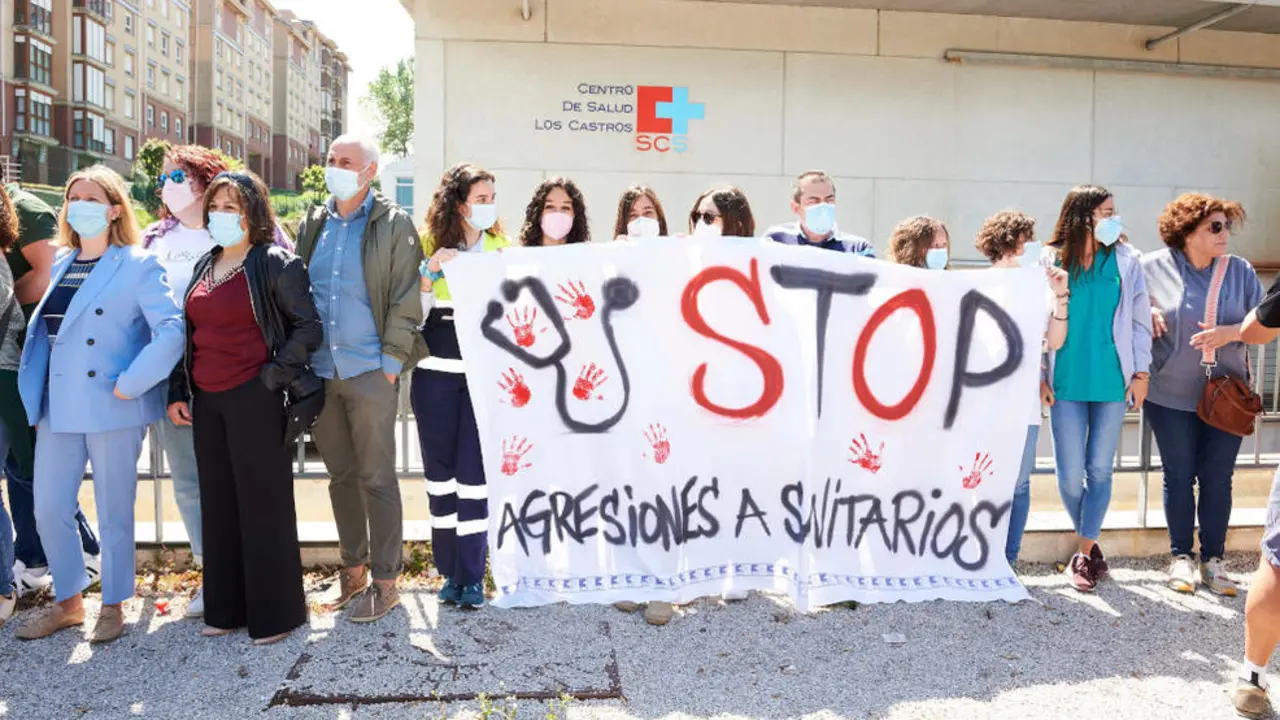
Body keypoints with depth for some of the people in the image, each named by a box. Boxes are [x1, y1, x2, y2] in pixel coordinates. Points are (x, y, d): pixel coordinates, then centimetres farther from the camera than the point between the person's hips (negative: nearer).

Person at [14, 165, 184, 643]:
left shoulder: (137, 265, -6)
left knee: (113, 513, 5)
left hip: (112, 407, -6)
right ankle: (68, 603, 29)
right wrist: (32, 388, 7)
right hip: (58, 406, 6)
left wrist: (129, 384, -18)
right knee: (48, 509, 10)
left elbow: (171, 331, -16)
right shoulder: (60, 264, 14)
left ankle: (113, 607, 23)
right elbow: (43, 328, 18)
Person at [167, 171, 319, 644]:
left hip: (254, 400, -7)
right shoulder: (204, 267, 15)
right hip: (206, 401, 7)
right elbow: (191, 333, 17)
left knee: (264, 504, 0)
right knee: (219, 505, 13)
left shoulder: (276, 265, -6)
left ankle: (275, 614, 12)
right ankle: (226, 608, 26)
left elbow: (309, 326, -9)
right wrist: (177, 392, 12)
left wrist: (273, 375, -13)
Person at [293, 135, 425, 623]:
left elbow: (405, 302, -5)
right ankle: (353, 567, 27)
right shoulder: (313, 225, 13)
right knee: (341, 475, 14)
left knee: (377, 478, 1)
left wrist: (391, 363, -11)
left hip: (370, 372, -5)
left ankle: (385, 581, 12)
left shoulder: (394, 226, -2)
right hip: (320, 371, 5)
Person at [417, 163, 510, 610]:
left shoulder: (501, 247, 6)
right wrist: (429, 273, -15)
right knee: (440, 470, 8)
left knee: (473, 471, -2)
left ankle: (471, 576, 9)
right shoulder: (428, 245, 2)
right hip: (435, 372, 1)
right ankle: (449, 570, 22)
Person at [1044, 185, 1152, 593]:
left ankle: (1084, 552, 13)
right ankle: (1090, 545, 24)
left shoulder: (1126, 261, 4)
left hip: (1112, 382, 1)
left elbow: (1140, 320, 6)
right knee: (1070, 474, 1)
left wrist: (1141, 372, 1)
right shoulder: (1051, 261, -1)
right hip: (1067, 383, -1)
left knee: (1100, 470, 3)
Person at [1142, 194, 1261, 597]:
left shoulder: (1240, 271, 2)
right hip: (1171, 395, -2)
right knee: (1178, 477, 6)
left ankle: (1213, 560, 20)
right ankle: (1181, 557, 20)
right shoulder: (1153, 267, -4)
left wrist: (1231, 331, -16)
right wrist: (1147, 315, -14)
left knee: (1218, 479, 6)